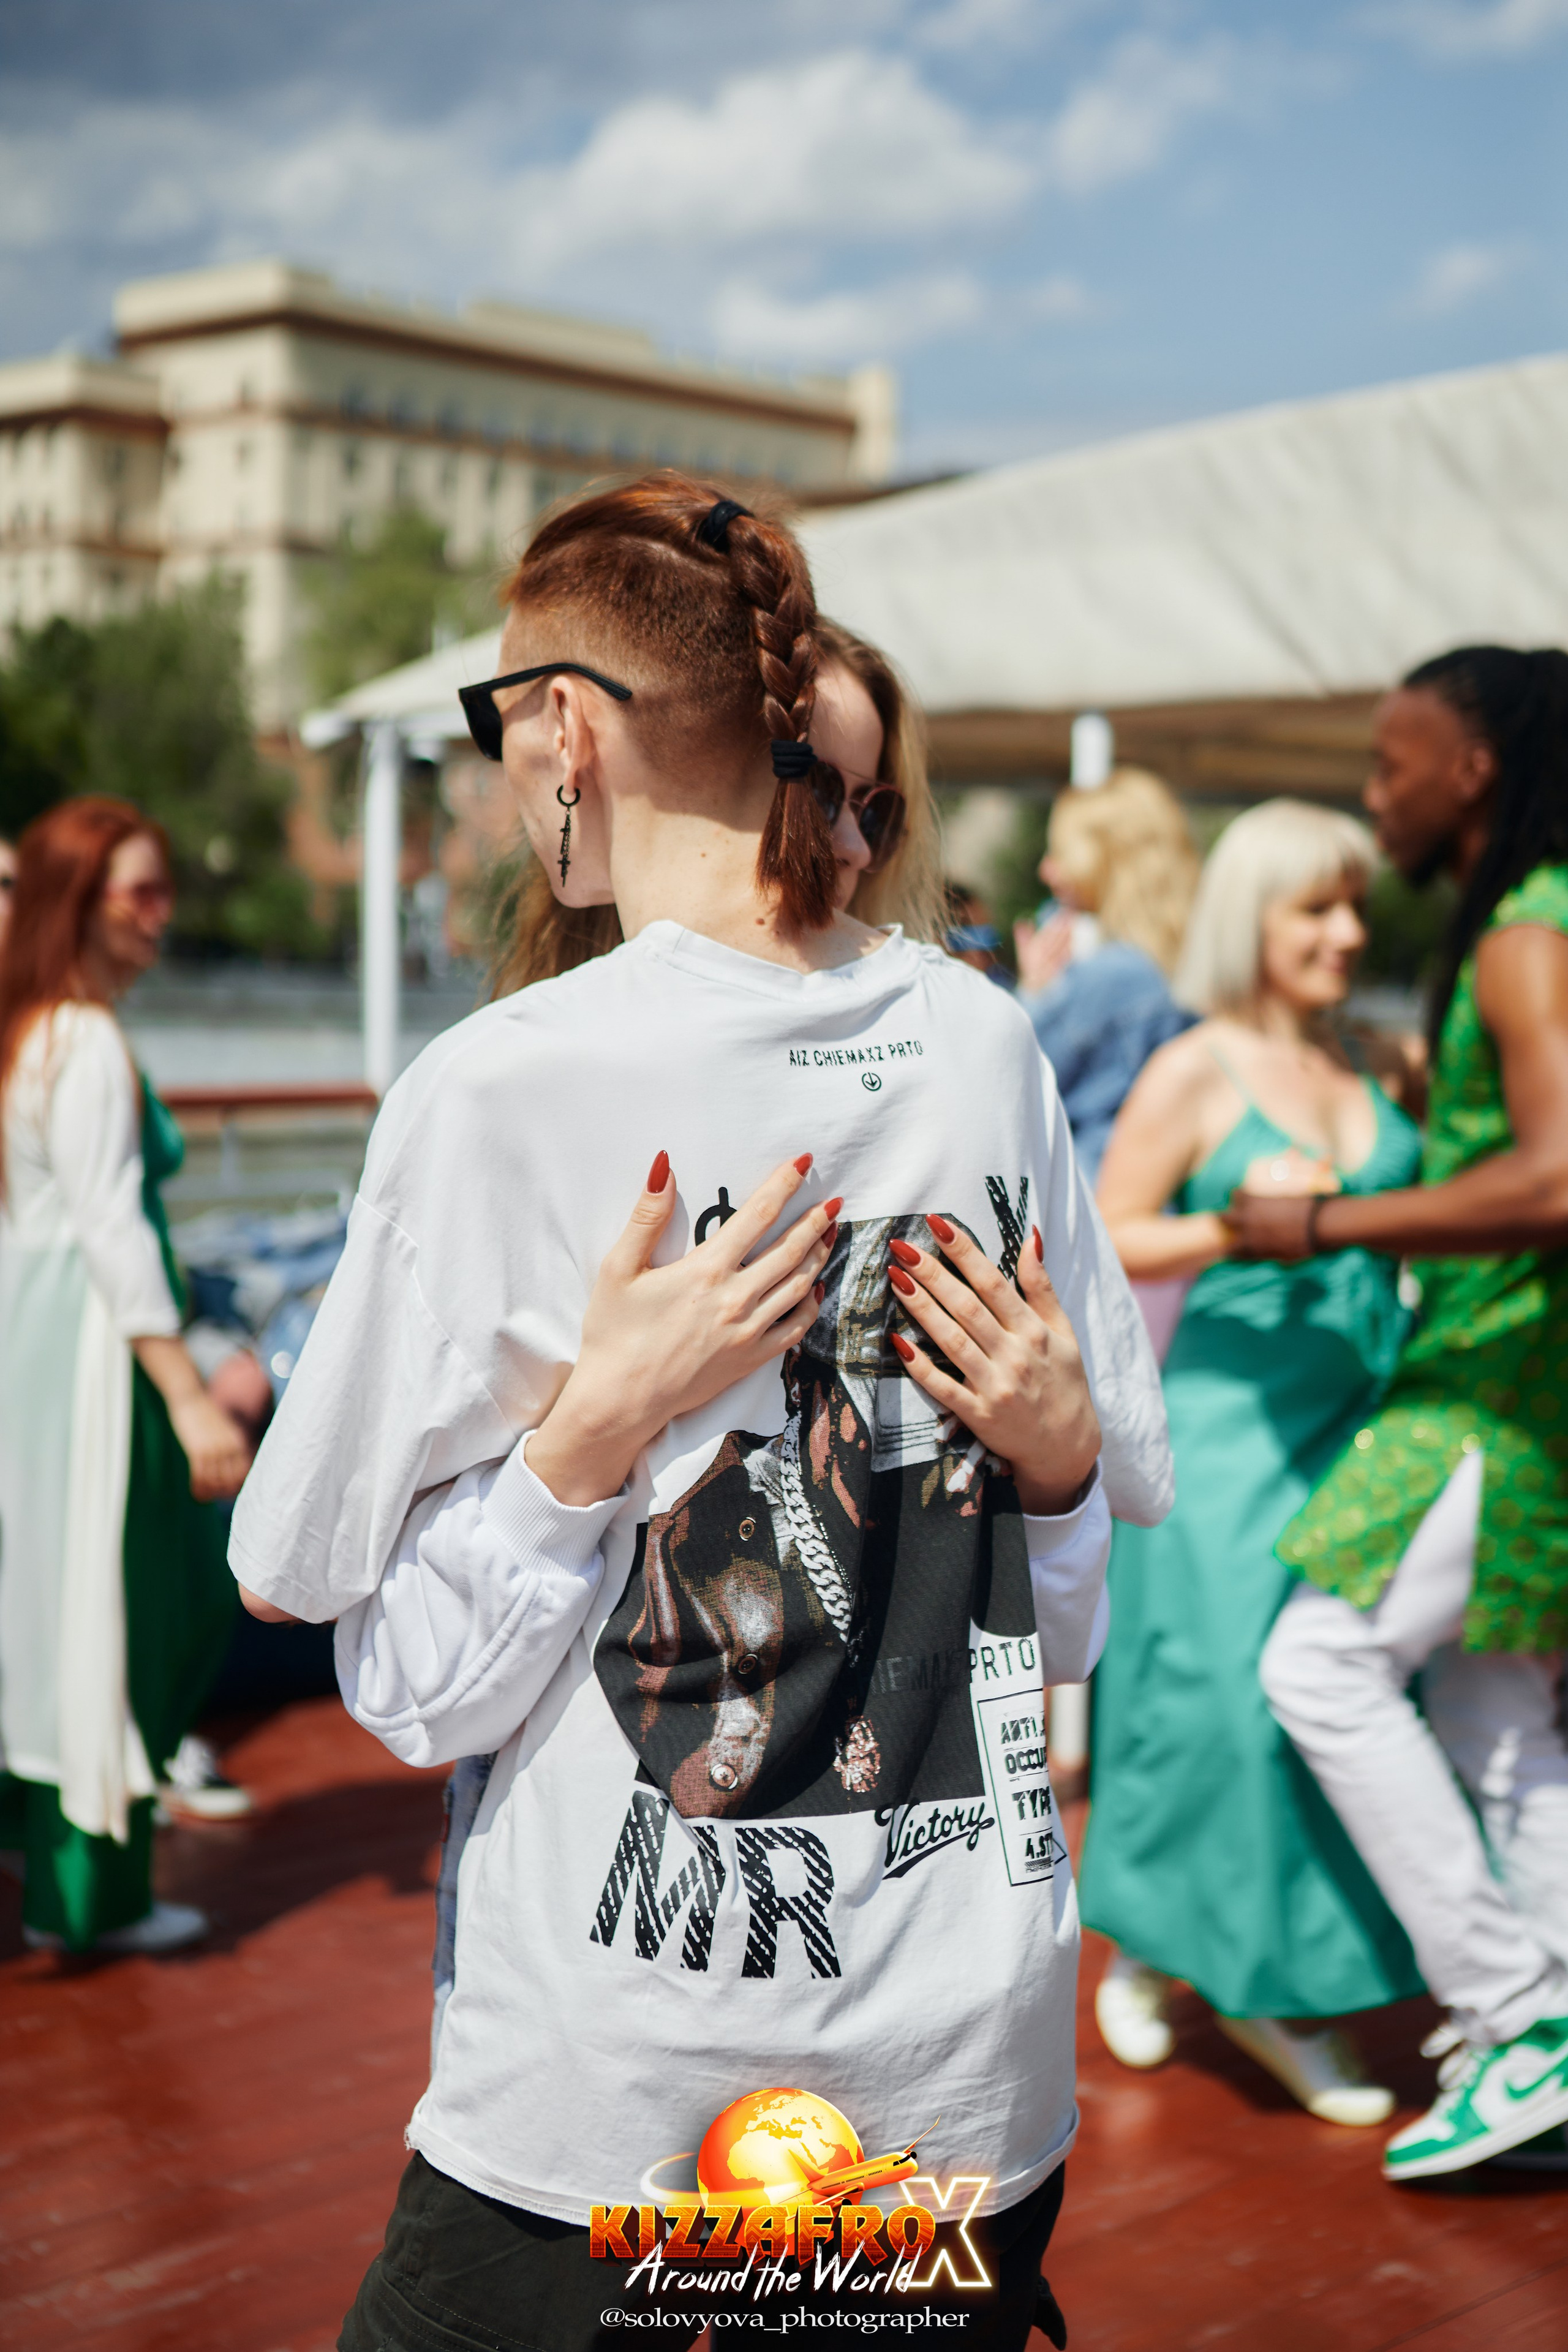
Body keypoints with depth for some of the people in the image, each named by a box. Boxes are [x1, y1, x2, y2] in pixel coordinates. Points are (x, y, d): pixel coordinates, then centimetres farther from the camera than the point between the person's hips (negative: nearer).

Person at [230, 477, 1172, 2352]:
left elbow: (412, 1692, -11)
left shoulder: (500, 1090, -16)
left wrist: (595, 1424, -19)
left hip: (617, 2082, -4)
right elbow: (1065, 1624, 6)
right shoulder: (988, 1043, -1)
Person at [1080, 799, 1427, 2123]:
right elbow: (1106, 1239, -6)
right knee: (1214, 1697, -4)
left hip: (1361, 1431, 6)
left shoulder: (1365, 1066, 12)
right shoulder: (1193, 1074, -5)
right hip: (1233, 1431, -5)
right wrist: (1235, 1228, -20)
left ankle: (1285, 1991, 16)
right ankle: (1141, 1954, 21)